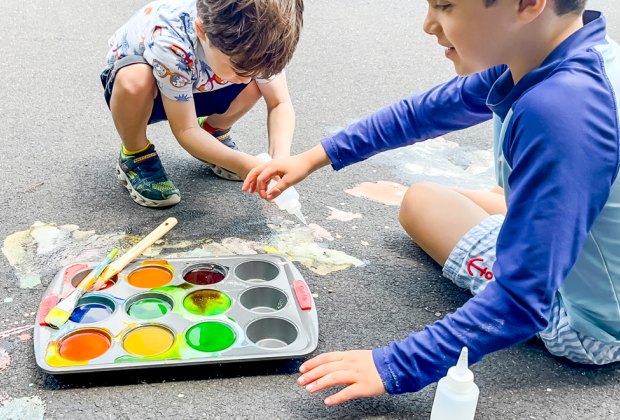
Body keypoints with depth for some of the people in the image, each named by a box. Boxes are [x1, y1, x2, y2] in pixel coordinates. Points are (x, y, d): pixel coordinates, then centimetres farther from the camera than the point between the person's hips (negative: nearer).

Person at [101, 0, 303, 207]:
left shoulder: (256, 32, -28)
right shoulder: (170, 43, -40)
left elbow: (280, 104, -20)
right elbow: (185, 130, -31)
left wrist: (280, 160, -38)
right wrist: (244, 165, -43)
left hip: (196, 86, 4)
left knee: (258, 83, -23)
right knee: (134, 81, -39)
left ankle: (213, 132, 7)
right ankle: (135, 158, -9)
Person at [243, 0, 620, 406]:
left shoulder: (557, 111, -37)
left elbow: (522, 300, -33)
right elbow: (423, 112, 2)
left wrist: (396, 366, -29)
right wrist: (317, 156, 5)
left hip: (585, 318, -8)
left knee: (421, 201, 6)